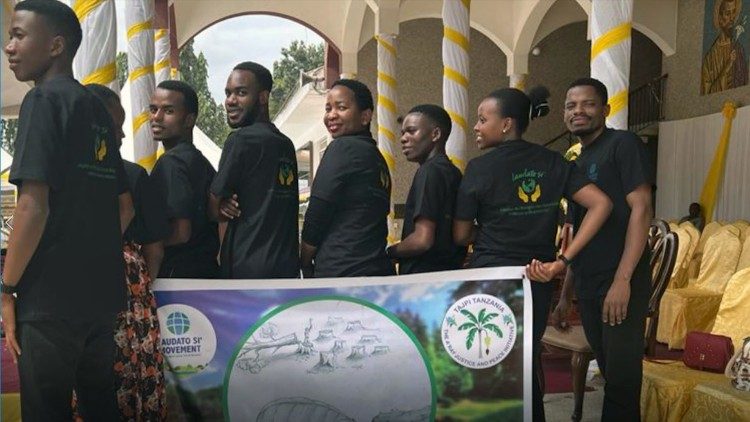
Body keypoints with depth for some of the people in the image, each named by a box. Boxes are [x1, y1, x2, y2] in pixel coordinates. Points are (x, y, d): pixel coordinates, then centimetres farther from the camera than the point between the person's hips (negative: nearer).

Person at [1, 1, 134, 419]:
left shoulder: (44, 99, -9)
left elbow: (34, 206, -18)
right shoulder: (99, 110, 13)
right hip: (101, 293, 8)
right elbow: (125, 208, 18)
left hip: (51, 297, -8)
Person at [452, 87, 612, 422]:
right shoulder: (552, 162, 2)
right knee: (528, 368, 18)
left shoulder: (479, 168, -8)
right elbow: (601, 204, -7)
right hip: (537, 282, 4)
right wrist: (561, 262, -10)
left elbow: (461, 236, -3)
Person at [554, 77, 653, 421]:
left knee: (621, 378, -2)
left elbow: (641, 209, -13)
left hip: (621, 284, -7)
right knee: (608, 371, 14)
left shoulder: (623, 144, -5)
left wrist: (622, 280, -21)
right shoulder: (577, 163, 16)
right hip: (587, 289, 7)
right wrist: (566, 294, 16)